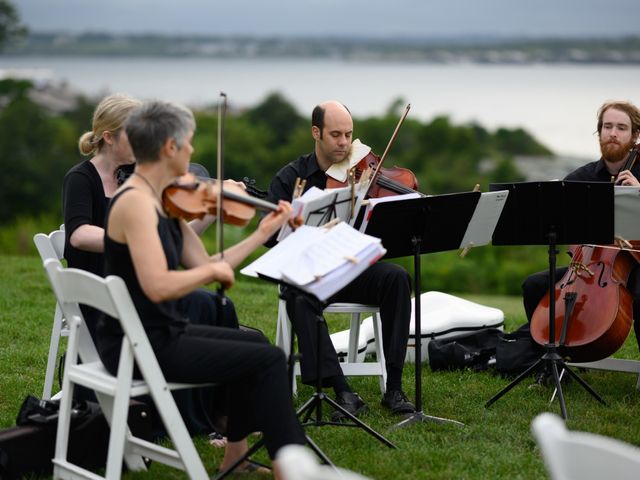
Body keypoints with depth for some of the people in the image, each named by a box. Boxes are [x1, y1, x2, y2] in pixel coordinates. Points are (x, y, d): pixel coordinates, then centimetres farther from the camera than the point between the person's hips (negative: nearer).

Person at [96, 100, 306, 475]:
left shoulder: (166, 203, 8)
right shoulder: (135, 202, -21)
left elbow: (202, 268, 10)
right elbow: (158, 286, -31)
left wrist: (263, 234, 13)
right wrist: (214, 268, -16)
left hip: (158, 332, 10)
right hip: (138, 346, -10)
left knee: (253, 344, 26)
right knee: (268, 359, -9)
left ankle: (234, 456, 31)